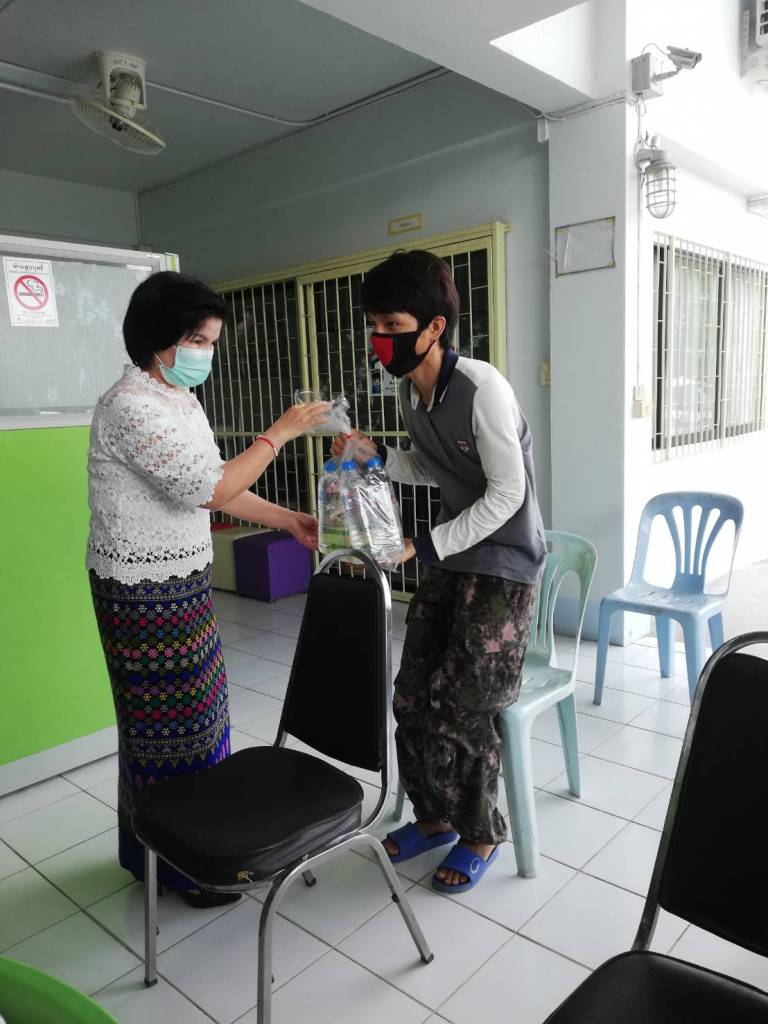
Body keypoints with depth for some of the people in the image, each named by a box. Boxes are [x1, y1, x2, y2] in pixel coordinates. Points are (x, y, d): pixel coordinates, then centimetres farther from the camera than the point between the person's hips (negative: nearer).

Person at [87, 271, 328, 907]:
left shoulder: (181, 401, 9)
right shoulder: (129, 406, -20)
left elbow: (215, 488, 13)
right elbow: (208, 488, -26)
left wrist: (290, 520, 6)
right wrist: (279, 432, -19)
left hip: (184, 582, 9)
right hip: (143, 592, -9)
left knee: (200, 710, 18)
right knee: (165, 723, 4)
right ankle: (166, 861, 26)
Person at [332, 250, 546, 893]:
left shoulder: (482, 388, -21)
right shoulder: (411, 391, 4)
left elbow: (507, 494, -21)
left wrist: (424, 547, -21)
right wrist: (376, 454, -1)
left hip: (504, 563, -7)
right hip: (451, 558, 8)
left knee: (457, 708, -4)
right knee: (412, 696, 8)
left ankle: (481, 833, 22)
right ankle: (435, 816, 31)